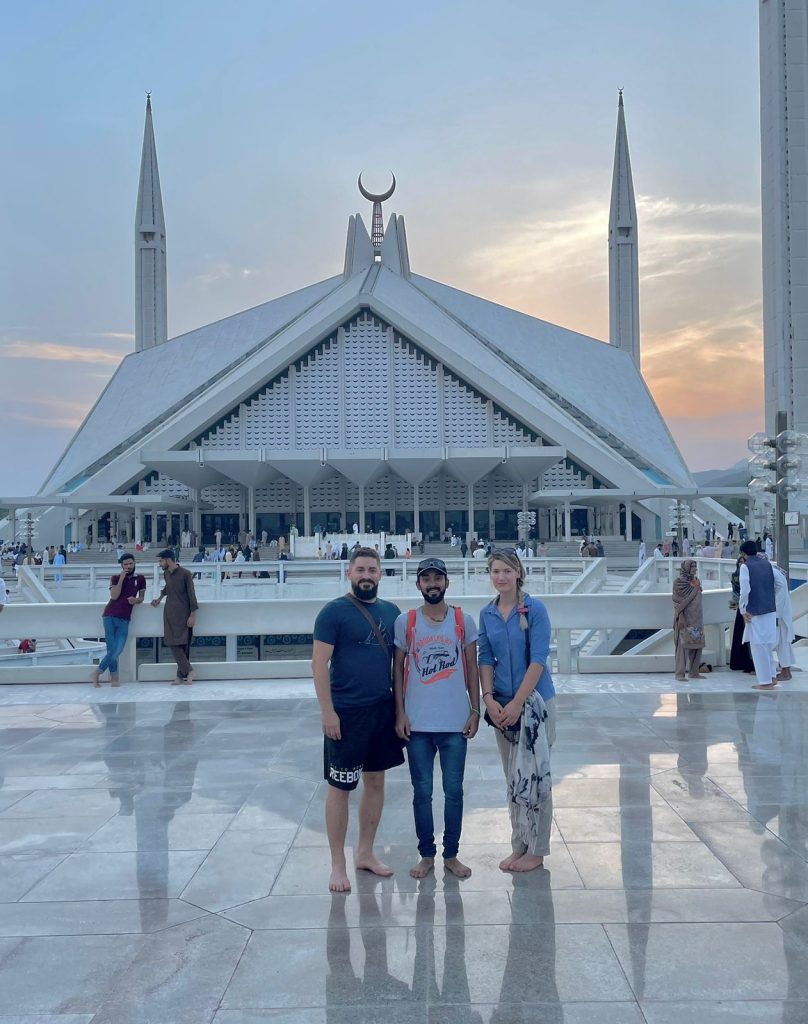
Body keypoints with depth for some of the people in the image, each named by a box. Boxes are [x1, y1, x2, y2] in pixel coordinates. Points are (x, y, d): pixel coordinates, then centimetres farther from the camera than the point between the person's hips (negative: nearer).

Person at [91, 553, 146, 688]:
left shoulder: (140, 579, 8)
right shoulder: (116, 578, 2)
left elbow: (141, 598, 15)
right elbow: (114, 596, -11)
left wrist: (136, 600, -8)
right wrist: (121, 579, -15)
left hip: (124, 619, 2)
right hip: (110, 616, -2)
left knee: (118, 650, -8)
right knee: (112, 650, -7)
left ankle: (97, 672, 5)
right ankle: (114, 678, 4)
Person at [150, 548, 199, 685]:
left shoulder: (185, 574, -11)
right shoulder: (166, 574, 8)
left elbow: (191, 595, -11)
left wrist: (193, 615, -13)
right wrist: (160, 598, 17)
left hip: (183, 614, -5)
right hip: (169, 613, 6)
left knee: (183, 644, -5)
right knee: (173, 643, -4)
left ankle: (181, 674, 1)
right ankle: (188, 670, 0)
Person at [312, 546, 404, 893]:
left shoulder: (391, 611, 8)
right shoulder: (334, 611, -9)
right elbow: (320, 663, -12)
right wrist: (327, 711, -16)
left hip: (383, 709, 6)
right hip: (346, 712, -6)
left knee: (376, 781, 14)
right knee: (341, 787, 3)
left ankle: (365, 854, 29)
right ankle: (337, 864, 15)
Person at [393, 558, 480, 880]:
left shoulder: (463, 621, 2)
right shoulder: (405, 622, 0)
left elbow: (472, 669, 6)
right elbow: (397, 669, 3)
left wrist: (475, 711, 1)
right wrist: (400, 714, -2)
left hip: (455, 722, 0)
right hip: (417, 723, 0)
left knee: (453, 791, 8)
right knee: (422, 792, 8)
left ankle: (451, 855, 23)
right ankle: (426, 854, 22)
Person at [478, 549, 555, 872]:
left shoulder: (534, 609, -10)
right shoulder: (487, 613, 5)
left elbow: (538, 660, -14)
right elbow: (485, 658, 5)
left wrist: (517, 703, -17)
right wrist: (489, 699, -7)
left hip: (534, 701, -5)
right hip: (501, 705, 5)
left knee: (533, 775, 1)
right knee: (513, 777, 12)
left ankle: (536, 850, 14)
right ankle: (519, 846, 24)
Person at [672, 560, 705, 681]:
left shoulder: (696, 581, 12)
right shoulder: (679, 582, -8)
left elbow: (698, 600, 17)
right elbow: (677, 601, -12)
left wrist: (701, 618, 15)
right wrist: (680, 617, -19)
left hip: (697, 617, 7)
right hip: (685, 617, -7)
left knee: (698, 644, 7)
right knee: (683, 644, -9)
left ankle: (694, 672, 15)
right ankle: (680, 673, -8)